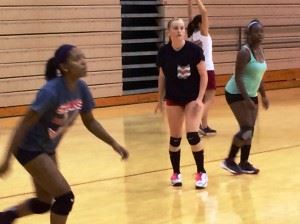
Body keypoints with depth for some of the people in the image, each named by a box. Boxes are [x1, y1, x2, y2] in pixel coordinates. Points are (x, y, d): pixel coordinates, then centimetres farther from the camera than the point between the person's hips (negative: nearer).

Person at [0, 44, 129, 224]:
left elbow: (90, 122, 7)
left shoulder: (81, 88, -8)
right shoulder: (51, 91, -30)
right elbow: (24, 125, -26)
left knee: (44, 203, 18)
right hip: (30, 149, -8)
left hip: (48, 149, 8)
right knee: (65, 197, -10)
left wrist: (114, 144, -1)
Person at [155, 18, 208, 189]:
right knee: (175, 138, 6)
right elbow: (162, 77, 6)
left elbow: (204, 75, -9)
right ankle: (176, 174, 21)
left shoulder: (194, 50, -15)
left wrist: (200, 98, -14)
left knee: (192, 135, -13)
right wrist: (160, 99, 8)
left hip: (193, 98, -2)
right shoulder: (164, 52, -7)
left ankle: (202, 173, 0)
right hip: (173, 99, 3)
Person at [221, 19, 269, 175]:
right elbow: (238, 77, -23)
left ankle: (244, 163, 17)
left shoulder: (260, 50, 6)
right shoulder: (244, 52, -21)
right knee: (246, 129, -14)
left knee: (250, 130, 7)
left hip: (251, 94, 9)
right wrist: (246, 99, -27)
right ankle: (229, 161, -1)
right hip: (237, 94, -9)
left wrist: (263, 95, 15)